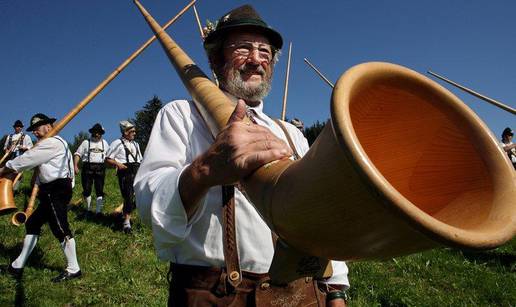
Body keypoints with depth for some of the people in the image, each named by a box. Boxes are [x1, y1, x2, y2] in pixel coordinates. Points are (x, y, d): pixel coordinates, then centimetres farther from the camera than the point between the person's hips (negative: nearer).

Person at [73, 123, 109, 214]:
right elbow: (77, 154, 1)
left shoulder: (104, 143, 15)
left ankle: (99, 211, 3)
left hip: (100, 168, 1)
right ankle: (88, 209, 21)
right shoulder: (86, 142, 6)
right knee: (87, 189, 4)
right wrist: (75, 166, -10)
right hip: (87, 168, -1)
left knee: (100, 190, -1)